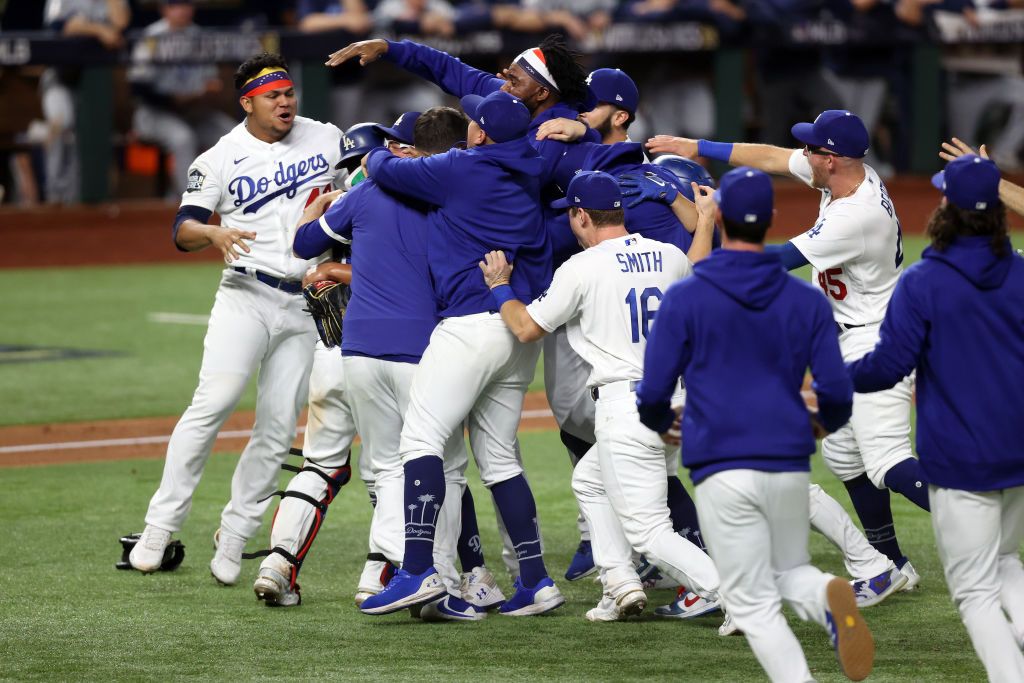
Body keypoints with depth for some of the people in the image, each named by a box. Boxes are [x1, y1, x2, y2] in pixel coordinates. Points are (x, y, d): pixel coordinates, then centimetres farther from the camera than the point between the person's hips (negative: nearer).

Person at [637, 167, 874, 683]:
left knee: (754, 603, 3)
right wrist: (828, 422, 27)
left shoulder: (685, 298, -3)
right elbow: (836, 392, 3)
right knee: (790, 573, 22)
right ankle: (829, 598, -14)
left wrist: (663, 423, 21)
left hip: (722, 470, -3)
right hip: (789, 466, 3)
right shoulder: (807, 301, 5)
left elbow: (653, 394, -3)